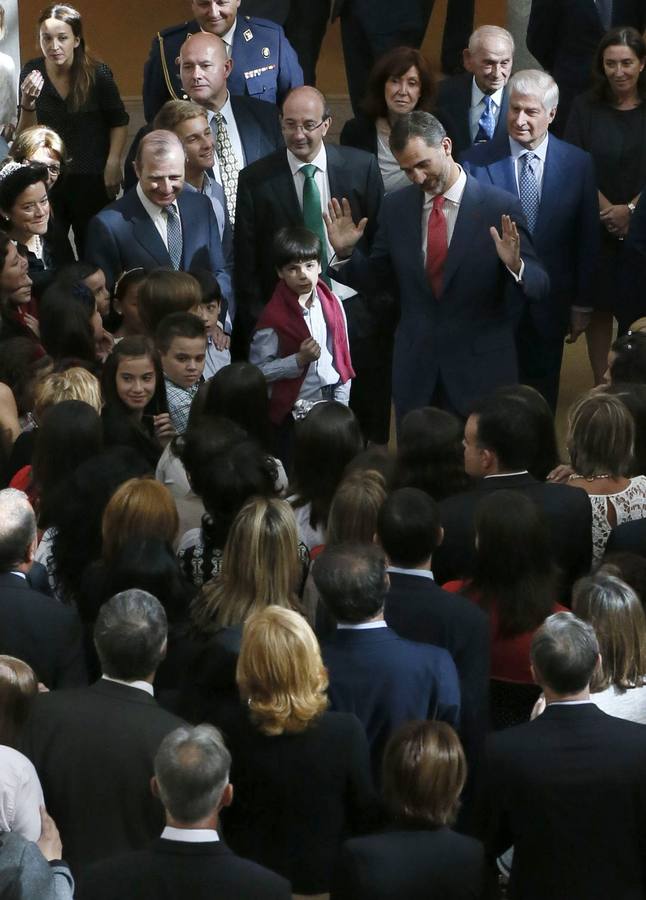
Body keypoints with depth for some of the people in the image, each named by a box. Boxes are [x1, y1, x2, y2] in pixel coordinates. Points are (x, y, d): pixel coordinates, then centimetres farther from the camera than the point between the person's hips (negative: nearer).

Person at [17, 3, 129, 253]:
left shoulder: (97, 73, -13)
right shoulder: (32, 72, -8)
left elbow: (119, 121, 2)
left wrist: (113, 164, -5)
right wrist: (28, 104, -23)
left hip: (93, 179, -2)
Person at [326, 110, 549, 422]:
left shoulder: (500, 208, -10)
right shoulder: (395, 207, 2)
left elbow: (538, 287, -9)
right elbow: (376, 276, 11)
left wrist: (515, 266, -29)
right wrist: (346, 253, -7)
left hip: (480, 371, -3)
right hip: (415, 371, 3)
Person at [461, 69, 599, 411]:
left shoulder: (578, 164, -3)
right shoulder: (476, 161, -8)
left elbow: (588, 240, 3)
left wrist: (582, 304, 4)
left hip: (549, 306, 1)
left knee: (541, 396, 14)